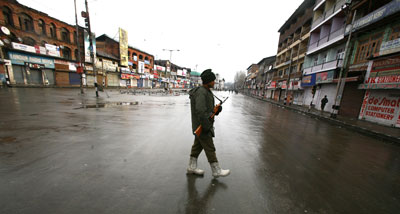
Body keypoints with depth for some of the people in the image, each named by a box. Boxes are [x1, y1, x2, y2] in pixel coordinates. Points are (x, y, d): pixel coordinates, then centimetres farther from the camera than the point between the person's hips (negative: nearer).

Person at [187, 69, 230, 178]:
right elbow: (200, 111, -29)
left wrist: (216, 110, -2)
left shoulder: (206, 92, 11)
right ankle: (216, 171, 21)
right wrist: (206, 126, -23)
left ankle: (192, 167, 33)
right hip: (201, 126, -10)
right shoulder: (201, 92, -21)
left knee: (197, 146, 18)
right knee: (210, 148, 3)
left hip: (200, 126, 10)